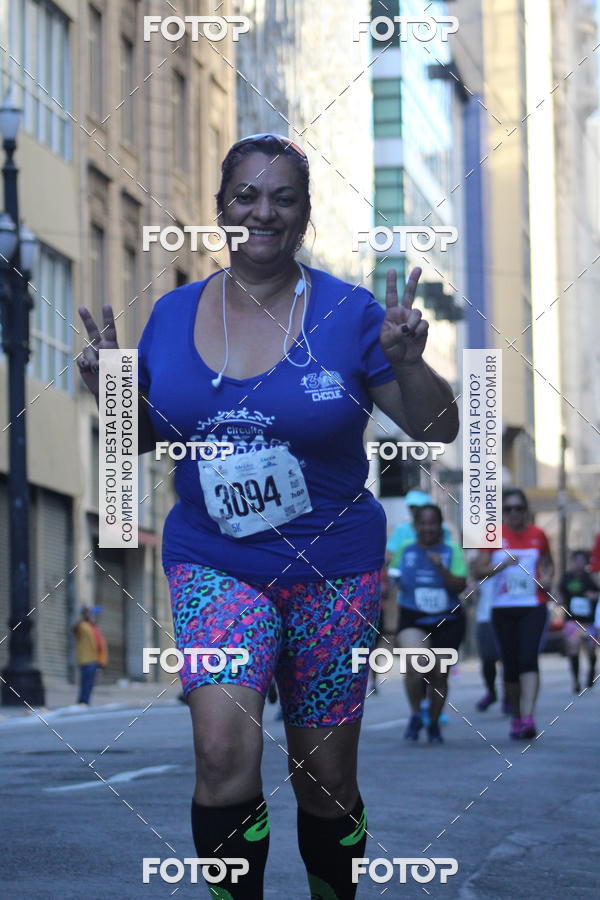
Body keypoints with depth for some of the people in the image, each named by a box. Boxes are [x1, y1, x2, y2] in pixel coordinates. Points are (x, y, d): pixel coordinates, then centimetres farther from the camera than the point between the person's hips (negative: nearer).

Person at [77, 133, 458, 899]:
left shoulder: (349, 312, -5)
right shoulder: (173, 315, 3)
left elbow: (437, 431, -3)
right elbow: (145, 436, 14)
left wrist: (407, 361, -21)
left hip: (333, 566, -1)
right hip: (213, 562, 1)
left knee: (324, 776, 8)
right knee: (224, 751, -21)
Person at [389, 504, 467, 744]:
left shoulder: (451, 551, -1)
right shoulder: (405, 550, 6)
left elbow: (459, 586, -9)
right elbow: (394, 574, 23)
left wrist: (441, 568, -23)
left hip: (447, 622, 0)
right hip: (413, 620, 0)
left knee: (439, 674, 3)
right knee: (414, 665, -24)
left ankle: (434, 724, 24)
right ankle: (415, 714, -2)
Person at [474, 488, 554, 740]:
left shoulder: (537, 535, 6)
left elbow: (548, 563, 22)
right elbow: (479, 570, -2)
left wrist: (547, 577, 0)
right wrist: (502, 564, -18)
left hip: (533, 608, -1)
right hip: (503, 609, 1)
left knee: (529, 659, -17)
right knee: (511, 666, 5)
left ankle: (528, 717, -25)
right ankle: (516, 718, 20)